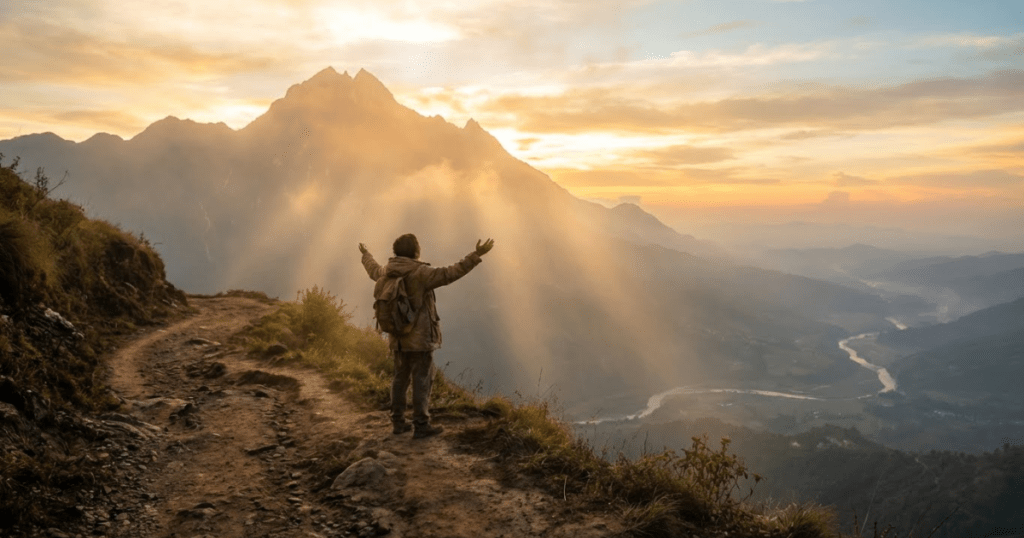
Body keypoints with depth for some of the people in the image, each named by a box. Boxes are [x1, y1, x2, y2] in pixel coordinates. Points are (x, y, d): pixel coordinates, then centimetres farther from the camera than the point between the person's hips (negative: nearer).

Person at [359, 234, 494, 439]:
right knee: (422, 380, -1)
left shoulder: (388, 271, 4)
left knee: (400, 377, 15)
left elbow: (374, 271, 27)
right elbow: (450, 274, -27)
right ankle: (421, 425, 3)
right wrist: (476, 255, -28)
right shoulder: (420, 273, -19)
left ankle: (398, 422, 21)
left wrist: (366, 255, 48)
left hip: (398, 337, 8)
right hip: (420, 337, -7)